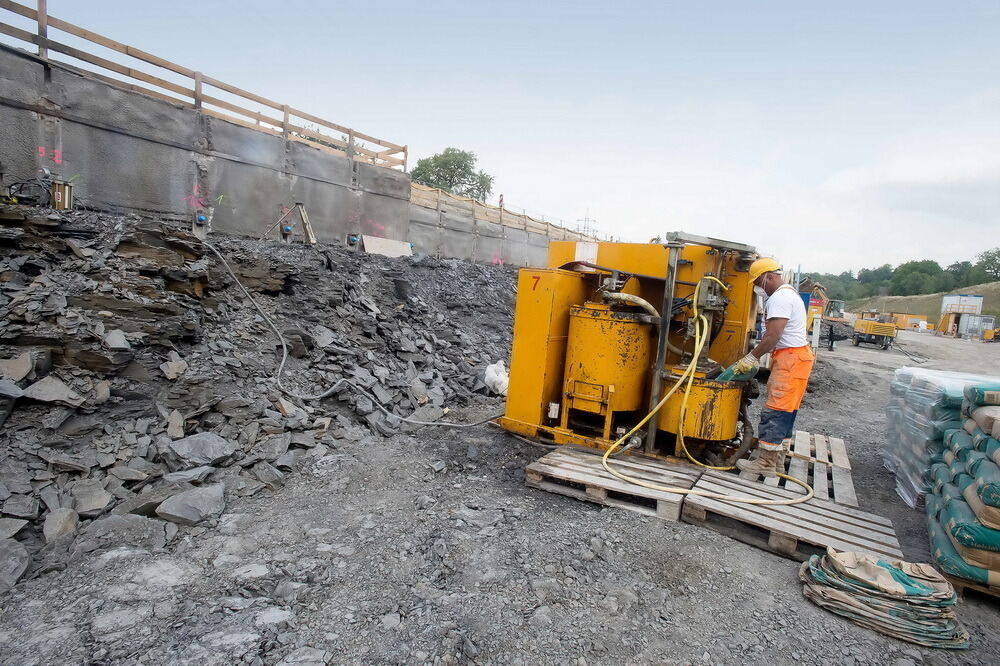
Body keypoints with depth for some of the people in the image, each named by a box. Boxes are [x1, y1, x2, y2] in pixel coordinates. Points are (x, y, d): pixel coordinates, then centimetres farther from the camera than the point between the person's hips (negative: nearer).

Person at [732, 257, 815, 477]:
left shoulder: (779, 298, -14)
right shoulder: (790, 294, 21)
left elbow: (772, 336, -21)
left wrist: (751, 358, -12)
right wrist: (756, 357, 15)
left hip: (790, 358, -11)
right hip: (793, 358, 11)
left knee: (775, 411, -8)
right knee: (784, 411, 12)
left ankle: (766, 464, -4)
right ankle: (777, 462, 19)